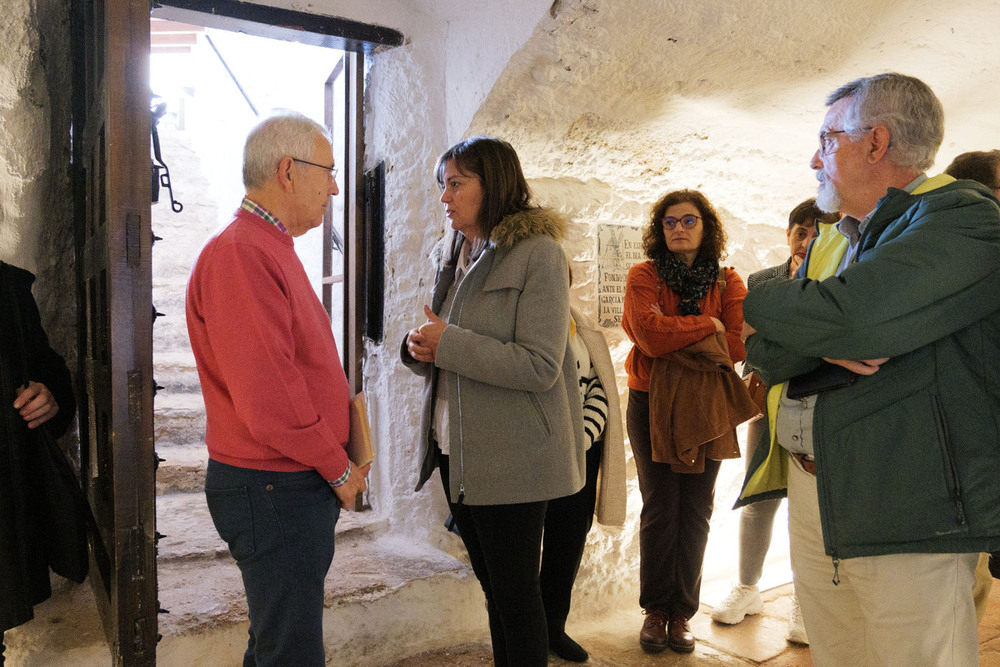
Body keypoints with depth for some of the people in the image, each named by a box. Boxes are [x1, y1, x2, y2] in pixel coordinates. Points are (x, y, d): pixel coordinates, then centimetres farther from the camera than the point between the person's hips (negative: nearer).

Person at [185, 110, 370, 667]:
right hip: (272, 489, -10)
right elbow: (269, 400, -25)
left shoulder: (273, 250, 15)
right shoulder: (240, 254, -20)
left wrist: (337, 464, 8)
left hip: (304, 481, 10)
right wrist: (339, 470, -12)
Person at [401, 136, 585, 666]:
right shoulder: (456, 254, 12)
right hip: (456, 451, 8)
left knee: (514, 591, 5)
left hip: (511, 458, -7)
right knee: (492, 584, 20)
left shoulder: (538, 253, -12)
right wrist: (420, 348, -5)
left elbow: (540, 366, -21)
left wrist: (448, 343, -19)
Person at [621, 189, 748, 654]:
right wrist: (707, 326, -11)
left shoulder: (728, 282, 5)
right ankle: (656, 610, 17)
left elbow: (736, 345, -8)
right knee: (660, 509, 2)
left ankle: (682, 612, 20)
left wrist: (673, 336, -13)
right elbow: (649, 335, -19)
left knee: (695, 512, 6)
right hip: (652, 405, -2)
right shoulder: (644, 276, -2)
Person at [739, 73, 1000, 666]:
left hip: (906, 509, -7)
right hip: (810, 494, 7)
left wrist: (759, 301, -5)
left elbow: (845, 318, -25)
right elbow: (764, 354, 7)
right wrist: (823, 343, -15)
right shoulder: (828, 244, 16)